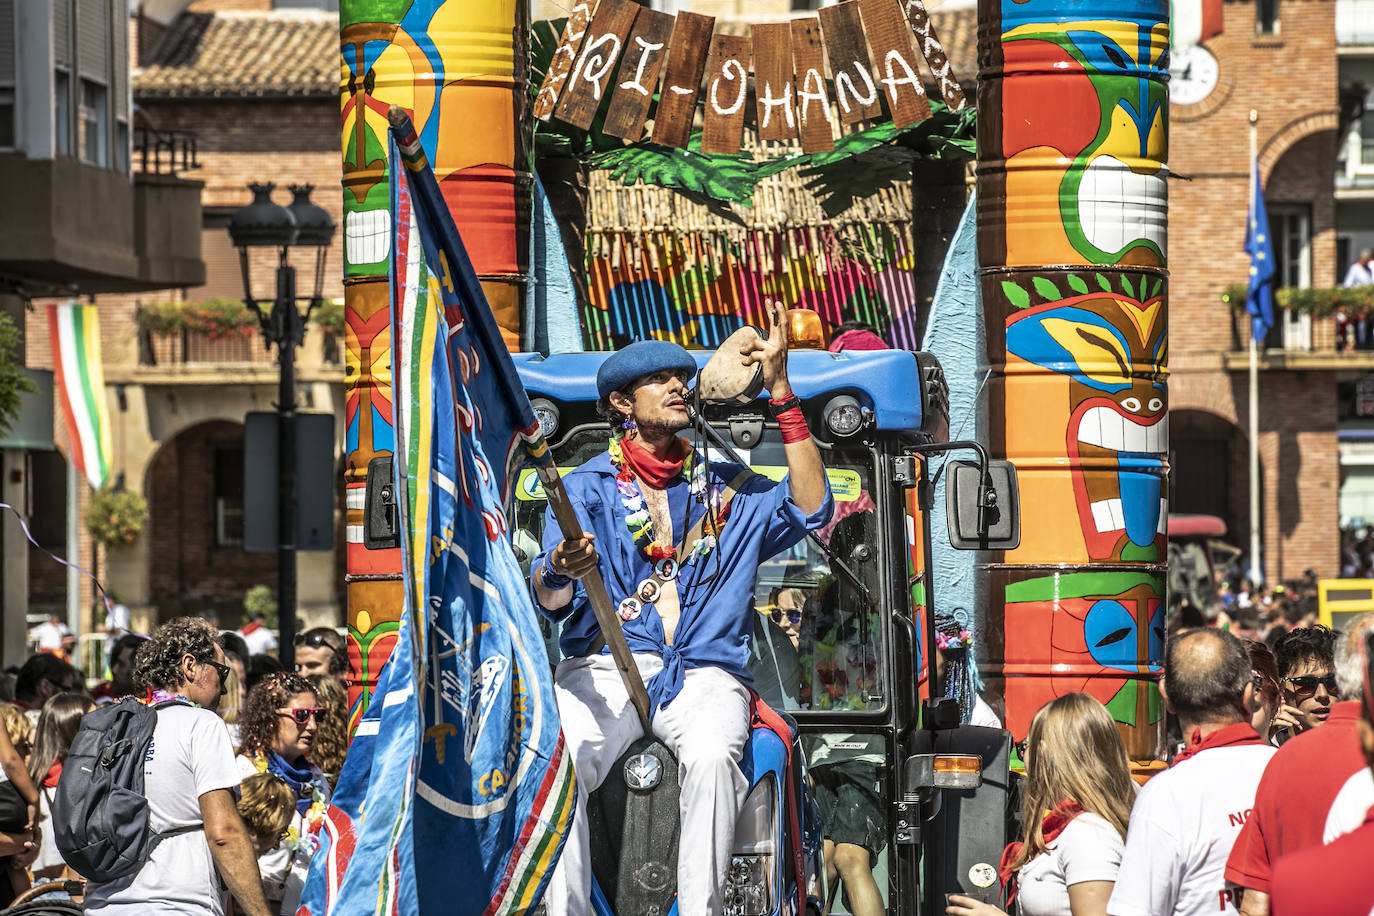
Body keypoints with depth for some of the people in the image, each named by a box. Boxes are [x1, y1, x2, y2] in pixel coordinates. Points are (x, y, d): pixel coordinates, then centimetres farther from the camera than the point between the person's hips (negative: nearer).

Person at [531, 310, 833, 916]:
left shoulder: (729, 492, 20)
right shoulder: (586, 488, 15)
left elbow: (809, 509, 0)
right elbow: (550, 601, 2)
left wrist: (782, 393, -3)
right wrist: (559, 572, -26)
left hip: (703, 672, 0)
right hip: (605, 667, 0)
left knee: (711, 756, -35)